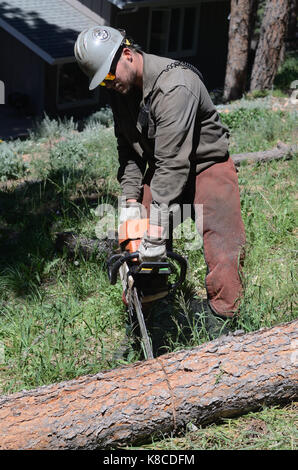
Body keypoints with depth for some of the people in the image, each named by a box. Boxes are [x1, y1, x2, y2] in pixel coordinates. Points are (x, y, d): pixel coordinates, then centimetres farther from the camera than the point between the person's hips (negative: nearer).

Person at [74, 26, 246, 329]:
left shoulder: (174, 85, -31)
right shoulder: (120, 89, -5)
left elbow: (172, 161, -35)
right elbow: (128, 149, 3)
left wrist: (156, 229, -36)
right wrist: (131, 200, -10)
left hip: (205, 165, -7)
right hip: (160, 170, 7)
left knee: (224, 251, -18)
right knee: (135, 246, 4)